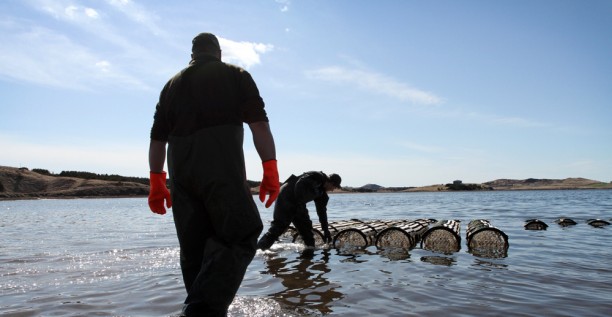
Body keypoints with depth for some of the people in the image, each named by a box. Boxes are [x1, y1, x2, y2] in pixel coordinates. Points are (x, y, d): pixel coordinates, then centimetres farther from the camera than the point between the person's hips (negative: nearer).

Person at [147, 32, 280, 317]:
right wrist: (271, 170, -3)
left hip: (181, 174, 5)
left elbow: (158, 137, 17)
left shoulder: (173, 83, 22)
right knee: (241, 237, -3)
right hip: (222, 169, -5)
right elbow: (259, 124, -2)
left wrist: (157, 182, 20)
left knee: (193, 248, 10)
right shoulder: (236, 75, 11)